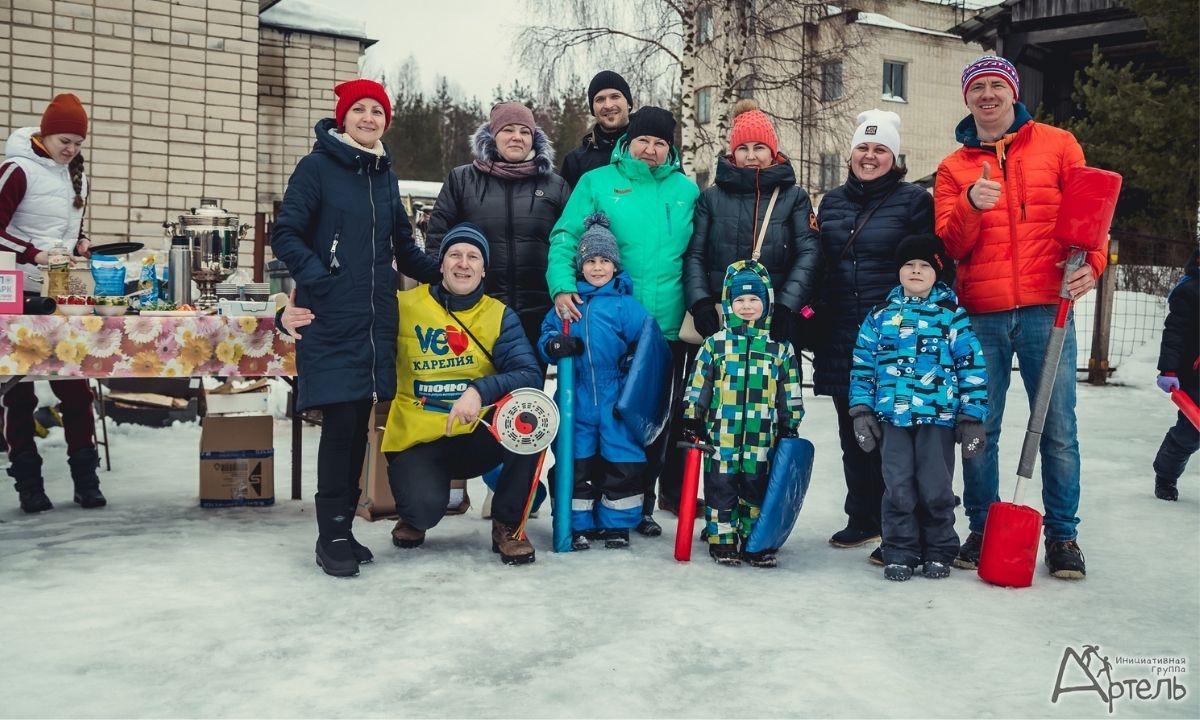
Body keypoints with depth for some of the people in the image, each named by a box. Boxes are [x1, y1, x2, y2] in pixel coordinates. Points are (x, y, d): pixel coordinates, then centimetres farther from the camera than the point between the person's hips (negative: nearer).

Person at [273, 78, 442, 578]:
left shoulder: (385, 176, 16)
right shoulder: (317, 166, -1)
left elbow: (403, 247, 20)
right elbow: (285, 234, -7)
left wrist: (445, 276, 8)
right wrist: (319, 280, -20)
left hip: (377, 317, 6)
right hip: (332, 318, -5)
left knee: (360, 423, 7)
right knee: (340, 420, -7)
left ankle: (343, 527, 17)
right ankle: (332, 536, 4)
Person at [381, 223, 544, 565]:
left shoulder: (499, 315, 0)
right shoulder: (404, 306, -5)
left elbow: (530, 376, -14)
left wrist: (480, 391, -31)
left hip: (476, 437, 2)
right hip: (416, 441, -2)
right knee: (425, 507, -31)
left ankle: (507, 525, -5)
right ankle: (413, 517, 13)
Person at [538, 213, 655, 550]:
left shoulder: (626, 304, -1)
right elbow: (546, 335, 10)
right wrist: (555, 345, -12)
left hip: (617, 399, -2)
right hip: (577, 397, 2)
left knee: (621, 459, 3)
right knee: (578, 460, 8)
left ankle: (617, 523, 17)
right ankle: (579, 524, 20)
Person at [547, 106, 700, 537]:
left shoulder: (686, 190, 11)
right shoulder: (597, 183, 4)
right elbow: (566, 237, -2)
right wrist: (562, 285, -18)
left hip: (669, 326, 2)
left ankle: (640, 505, 22)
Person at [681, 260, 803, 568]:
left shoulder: (780, 348, 6)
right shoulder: (715, 345, 3)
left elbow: (790, 394, 10)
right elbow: (697, 387, 5)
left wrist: (790, 428, 8)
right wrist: (692, 423, 3)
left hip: (762, 438, 1)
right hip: (721, 435, -1)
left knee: (757, 490, 8)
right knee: (721, 488, 5)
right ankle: (721, 540, 16)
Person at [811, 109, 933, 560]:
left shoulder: (914, 201, -1)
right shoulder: (833, 202, 15)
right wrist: (814, 315, 15)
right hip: (840, 336, 5)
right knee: (852, 432, 12)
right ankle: (862, 519, 25)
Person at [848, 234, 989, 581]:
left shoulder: (953, 317, 2)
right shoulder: (880, 316, 8)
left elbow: (973, 367, 2)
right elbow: (863, 364, 10)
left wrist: (972, 417, -1)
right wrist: (861, 410, 4)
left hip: (938, 418, -1)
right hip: (892, 418, 2)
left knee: (936, 489, 4)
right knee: (898, 489, 4)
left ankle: (939, 552, 20)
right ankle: (900, 554, 15)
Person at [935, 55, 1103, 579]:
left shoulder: (1057, 145, 8)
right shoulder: (954, 168, 10)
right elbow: (949, 246, 1)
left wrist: (1091, 264, -13)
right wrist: (971, 205, -18)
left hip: (1046, 309, -1)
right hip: (981, 316, 1)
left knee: (1058, 428, 1)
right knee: (980, 429, 6)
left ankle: (1062, 536, 13)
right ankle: (981, 530, 18)